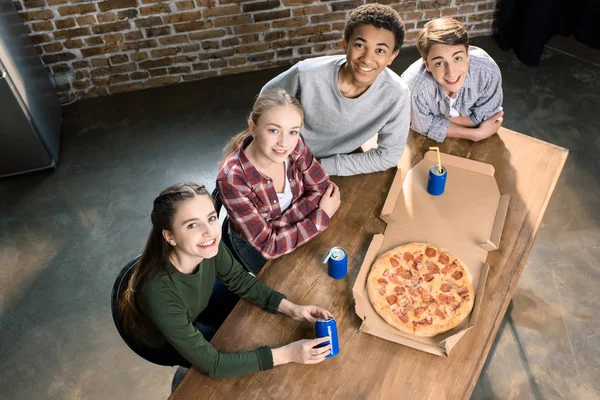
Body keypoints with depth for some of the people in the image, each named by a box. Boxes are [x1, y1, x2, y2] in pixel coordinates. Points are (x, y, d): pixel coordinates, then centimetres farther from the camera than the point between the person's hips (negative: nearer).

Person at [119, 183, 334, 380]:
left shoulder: (208, 246, -31)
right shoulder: (158, 292, -45)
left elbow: (239, 280, -10)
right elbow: (212, 364, -36)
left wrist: (291, 308, -20)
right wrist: (288, 353, -37)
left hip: (192, 314, 4)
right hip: (164, 342, -4)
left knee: (256, 311, 11)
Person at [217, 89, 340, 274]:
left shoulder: (295, 146, -23)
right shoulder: (232, 180, -35)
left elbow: (324, 189, -13)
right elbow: (268, 245, -30)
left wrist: (279, 224, -25)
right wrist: (322, 216, -26)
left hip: (295, 229, 4)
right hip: (253, 245, -4)